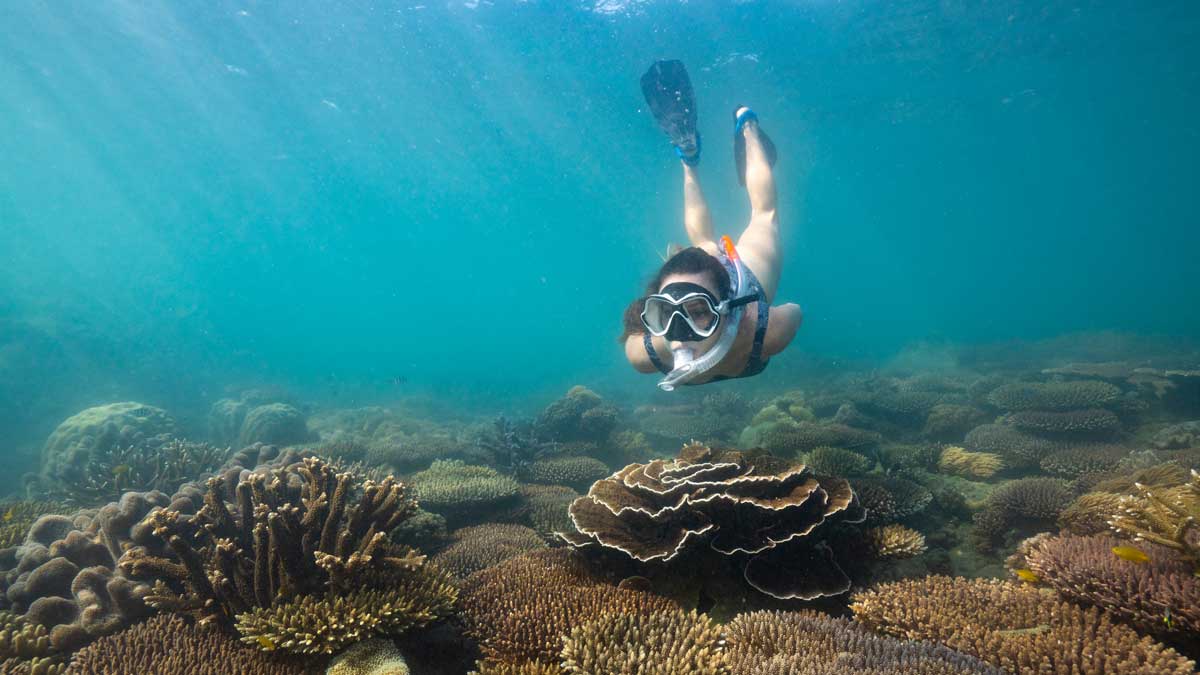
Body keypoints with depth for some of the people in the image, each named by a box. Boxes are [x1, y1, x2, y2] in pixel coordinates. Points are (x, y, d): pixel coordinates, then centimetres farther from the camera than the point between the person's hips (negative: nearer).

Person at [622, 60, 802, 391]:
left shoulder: (765, 332, -47)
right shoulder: (643, 352, -43)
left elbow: (795, 311, -25)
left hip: (746, 274, 0)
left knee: (763, 211, 29)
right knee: (702, 241, 35)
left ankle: (747, 126, 47)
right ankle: (688, 159, 49)